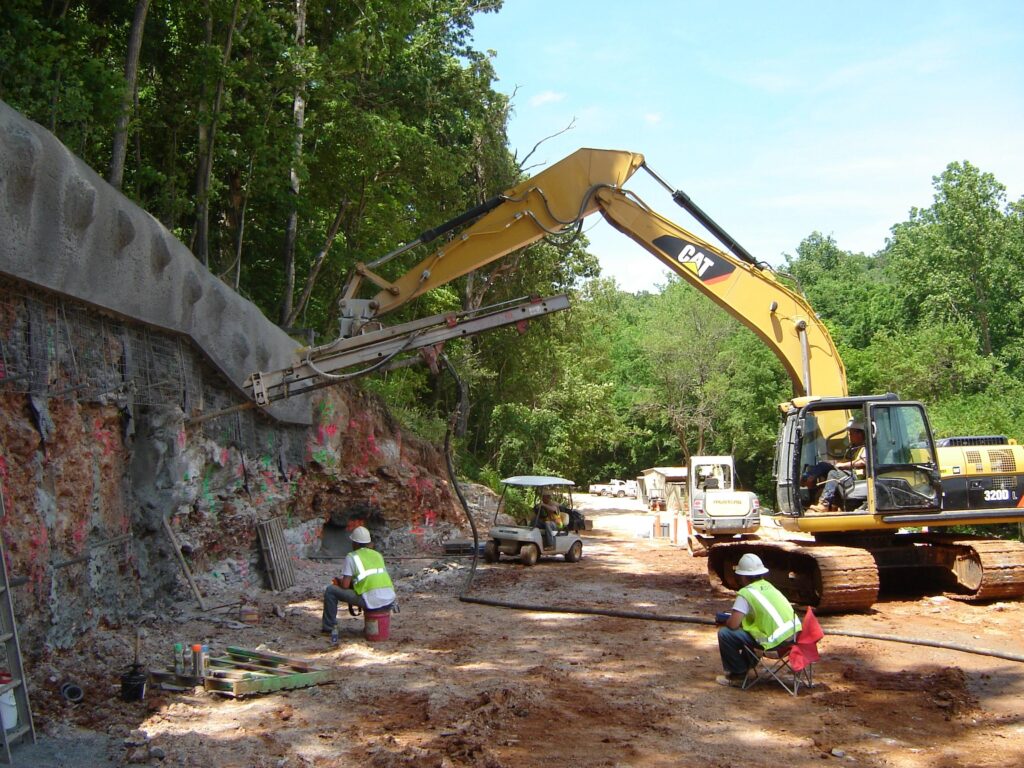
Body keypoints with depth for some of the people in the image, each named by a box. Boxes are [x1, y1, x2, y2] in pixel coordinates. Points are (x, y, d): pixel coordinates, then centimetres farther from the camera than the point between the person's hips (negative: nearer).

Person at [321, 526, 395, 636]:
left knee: (331, 591, 9)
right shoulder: (378, 555, 20)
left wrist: (339, 581, 22)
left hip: (371, 601, -6)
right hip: (389, 599, 6)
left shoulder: (351, 556, 3)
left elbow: (345, 585, -2)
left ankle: (328, 627, 15)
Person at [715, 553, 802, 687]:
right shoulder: (767, 586, 16)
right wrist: (733, 617, 27)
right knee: (746, 627, 31)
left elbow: (733, 624, -13)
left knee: (725, 633, -3)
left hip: (776, 641, -9)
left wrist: (726, 621, 10)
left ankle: (738, 675, 9)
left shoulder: (746, 593, -9)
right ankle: (745, 665, 36)